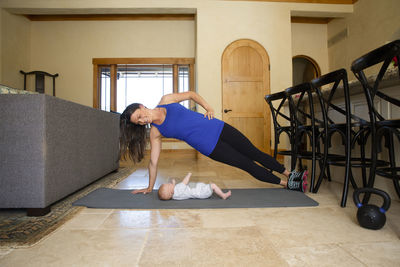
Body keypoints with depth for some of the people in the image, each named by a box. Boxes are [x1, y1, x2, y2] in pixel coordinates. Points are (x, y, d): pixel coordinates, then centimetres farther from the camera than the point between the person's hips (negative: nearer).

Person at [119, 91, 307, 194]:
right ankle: (287, 184, 20)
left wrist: (207, 107, -4)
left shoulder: (166, 100, -5)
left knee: (254, 153, 8)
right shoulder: (155, 133, -5)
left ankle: (289, 174, 28)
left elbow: (190, 94, 8)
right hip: (209, 146, -2)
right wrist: (149, 188, 4)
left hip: (217, 127, 2)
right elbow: (153, 162, 0)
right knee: (247, 165, 1)